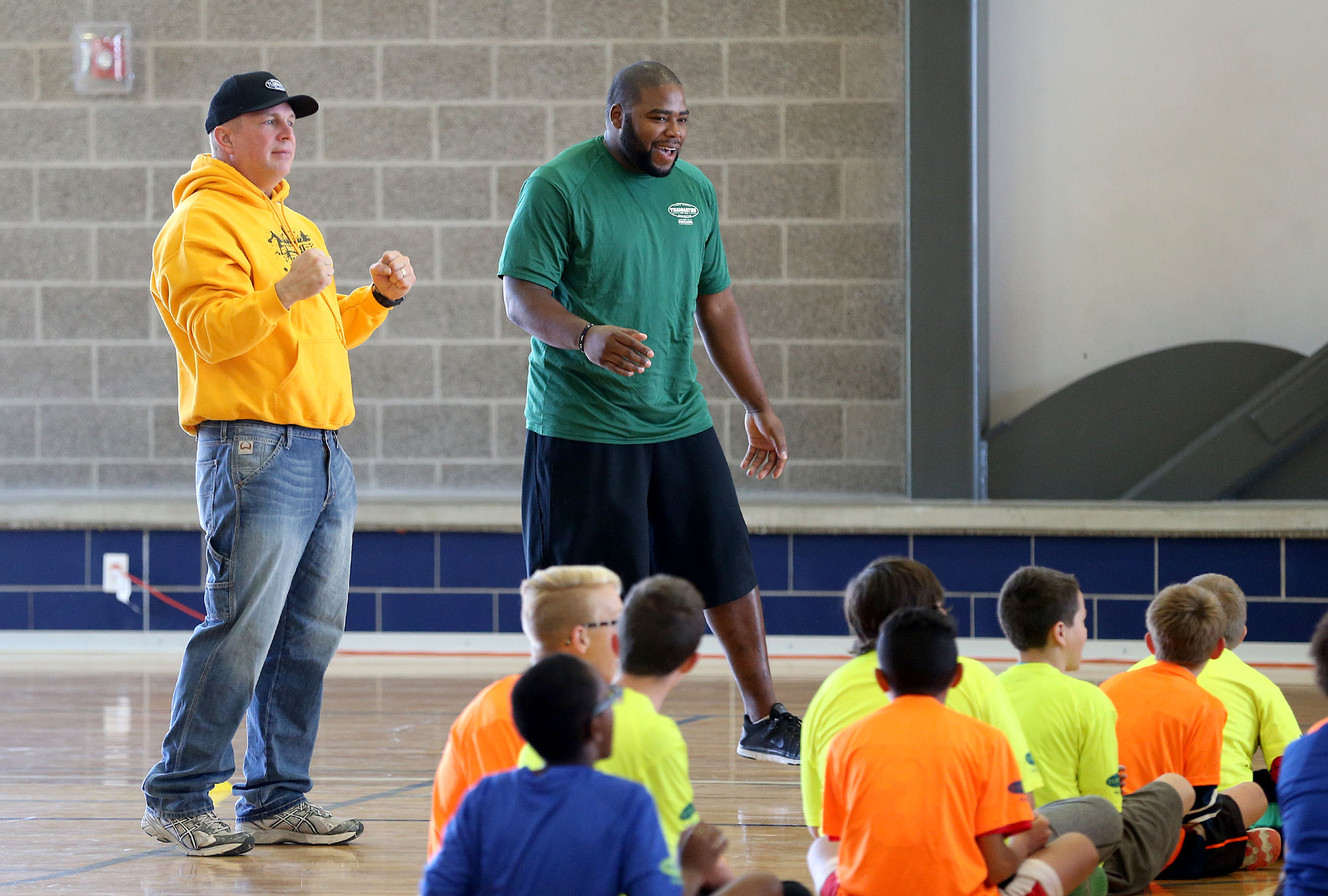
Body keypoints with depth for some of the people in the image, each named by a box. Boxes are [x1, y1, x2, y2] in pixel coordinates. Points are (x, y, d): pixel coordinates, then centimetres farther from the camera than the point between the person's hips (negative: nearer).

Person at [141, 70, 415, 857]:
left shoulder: (295, 226, 25)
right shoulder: (202, 222, -4)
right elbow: (212, 332, -16)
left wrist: (378, 297, 14)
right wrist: (283, 293, -30)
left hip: (324, 454, 9)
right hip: (253, 448, -9)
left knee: (310, 637, 7)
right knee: (241, 630, -12)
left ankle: (277, 801, 13)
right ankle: (179, 797, -4)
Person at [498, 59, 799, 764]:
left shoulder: (694, 190, 11)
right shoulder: (559, 187, -9)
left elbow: (716, 304, 18)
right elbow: (521, 295, -15)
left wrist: (759, 408, 16)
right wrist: (585, 336, -34)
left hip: (680, 422, 6)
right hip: (581, 431, -6)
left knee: (730, 574, 9)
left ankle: (764, 723, 24)